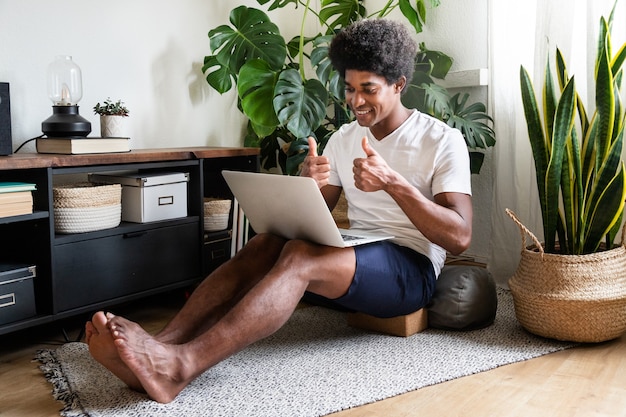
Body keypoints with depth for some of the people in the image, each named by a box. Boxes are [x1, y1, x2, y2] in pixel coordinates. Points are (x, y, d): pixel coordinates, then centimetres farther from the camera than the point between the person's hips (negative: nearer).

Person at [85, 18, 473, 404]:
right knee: (264, 244, -24)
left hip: (413, 269, -5)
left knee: (300, 256, -34)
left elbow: (460, 237, -14)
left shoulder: (443, 140, -5)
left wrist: (392, 182, -26)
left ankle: (180, 366, -48)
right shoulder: (343, 138, 13)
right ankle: (160, 346, -38)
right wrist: (308, 186, -13)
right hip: (353, 259, 6)